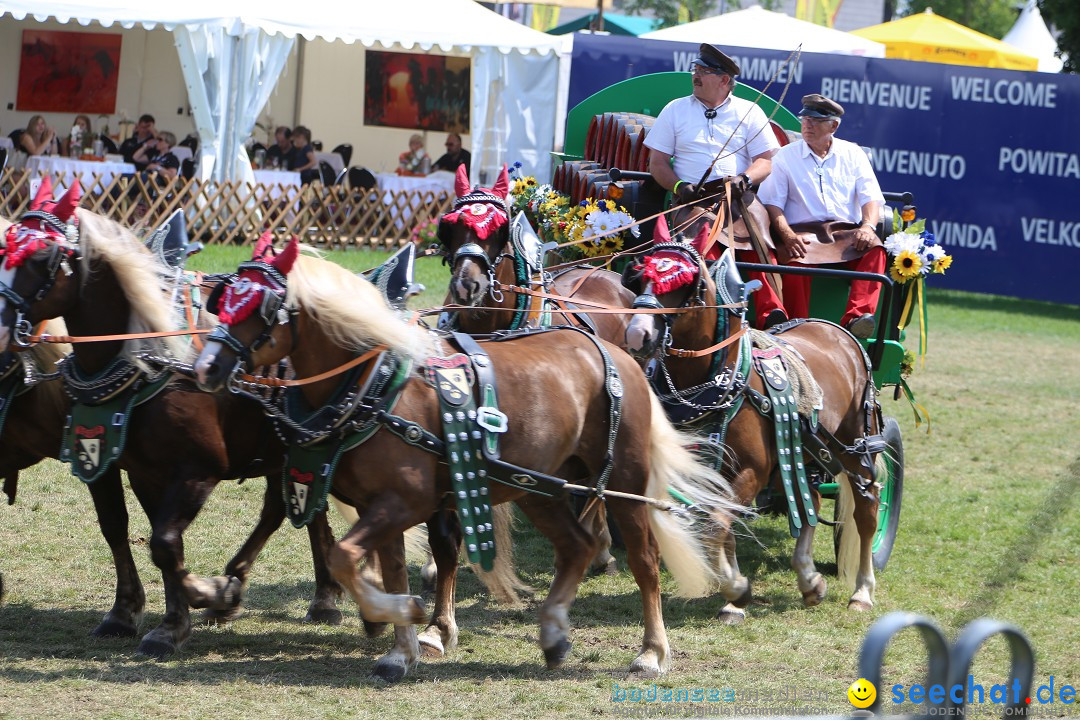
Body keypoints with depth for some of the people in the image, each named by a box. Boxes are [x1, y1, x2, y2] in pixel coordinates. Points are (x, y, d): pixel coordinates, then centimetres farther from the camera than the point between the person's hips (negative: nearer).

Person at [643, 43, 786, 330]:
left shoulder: (749, 112, 16)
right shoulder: (675, 110, 18)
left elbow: (765, 161, 10)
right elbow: (657, 162, 14)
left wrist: (744, 179, -12)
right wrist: (680, 187, -7)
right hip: (693, 200, 0)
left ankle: (772, 313, -41)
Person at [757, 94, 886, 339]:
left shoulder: (853, 154, 18)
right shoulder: (785, 157, 13)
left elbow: (871, 197, 10)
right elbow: (772, 203, 4)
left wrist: (868, 226, -13)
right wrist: (787, 236, -15)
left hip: (847, 233, 1)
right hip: (802, 234, -1)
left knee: (874, 250, -31)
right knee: (795, 261, -36)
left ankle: (857, 317, -47)